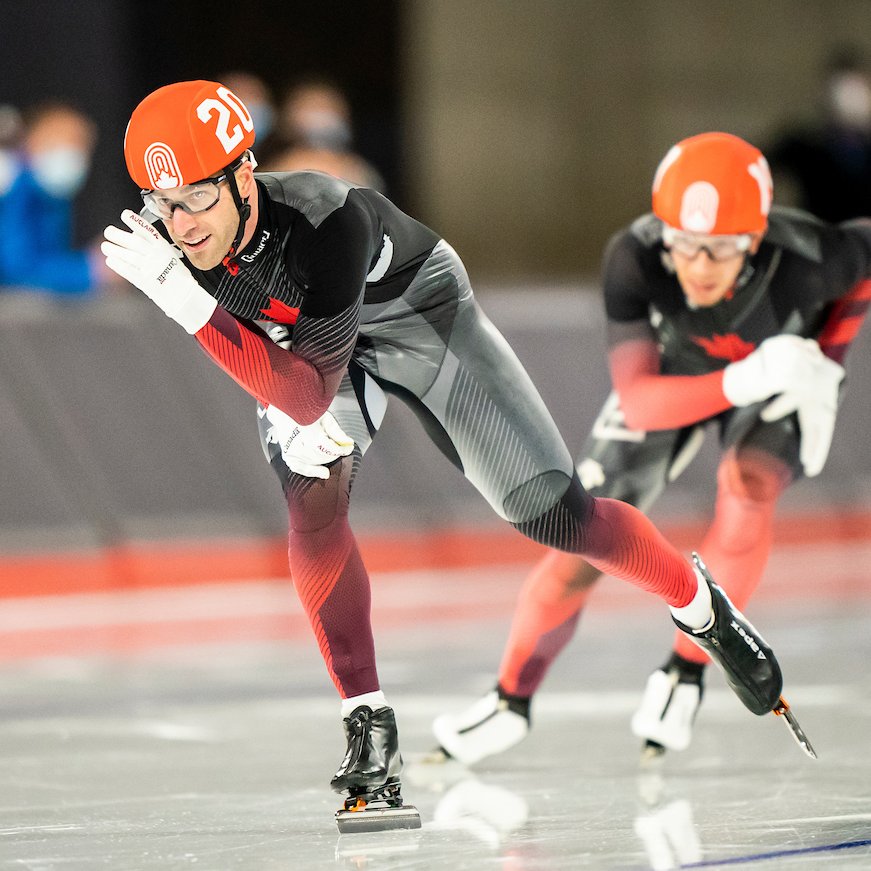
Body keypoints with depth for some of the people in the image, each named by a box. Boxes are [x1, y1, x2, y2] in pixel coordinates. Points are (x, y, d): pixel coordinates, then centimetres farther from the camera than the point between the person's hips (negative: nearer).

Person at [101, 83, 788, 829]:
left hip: (415, 313, -4)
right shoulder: (168, 241, -25)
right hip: (303, 336, 4)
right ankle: (370, 731, -12)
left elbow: (313, 390, -45)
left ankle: (699, 603, 27)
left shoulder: (326, 220, -43)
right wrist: (285, 411, -17)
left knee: (552, 514, -2)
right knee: (314, 496, -23)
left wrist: (188, 305, -53)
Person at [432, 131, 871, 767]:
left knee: (746, 484, -30)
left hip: (781, 366, -1)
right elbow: (640, 402, -38)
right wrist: (743, 382, -52)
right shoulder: (634, 259, -38)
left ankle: (687, 668, -10)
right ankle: (512, 701, 15)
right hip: (678, 369, 1)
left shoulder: (808, 259, -38)